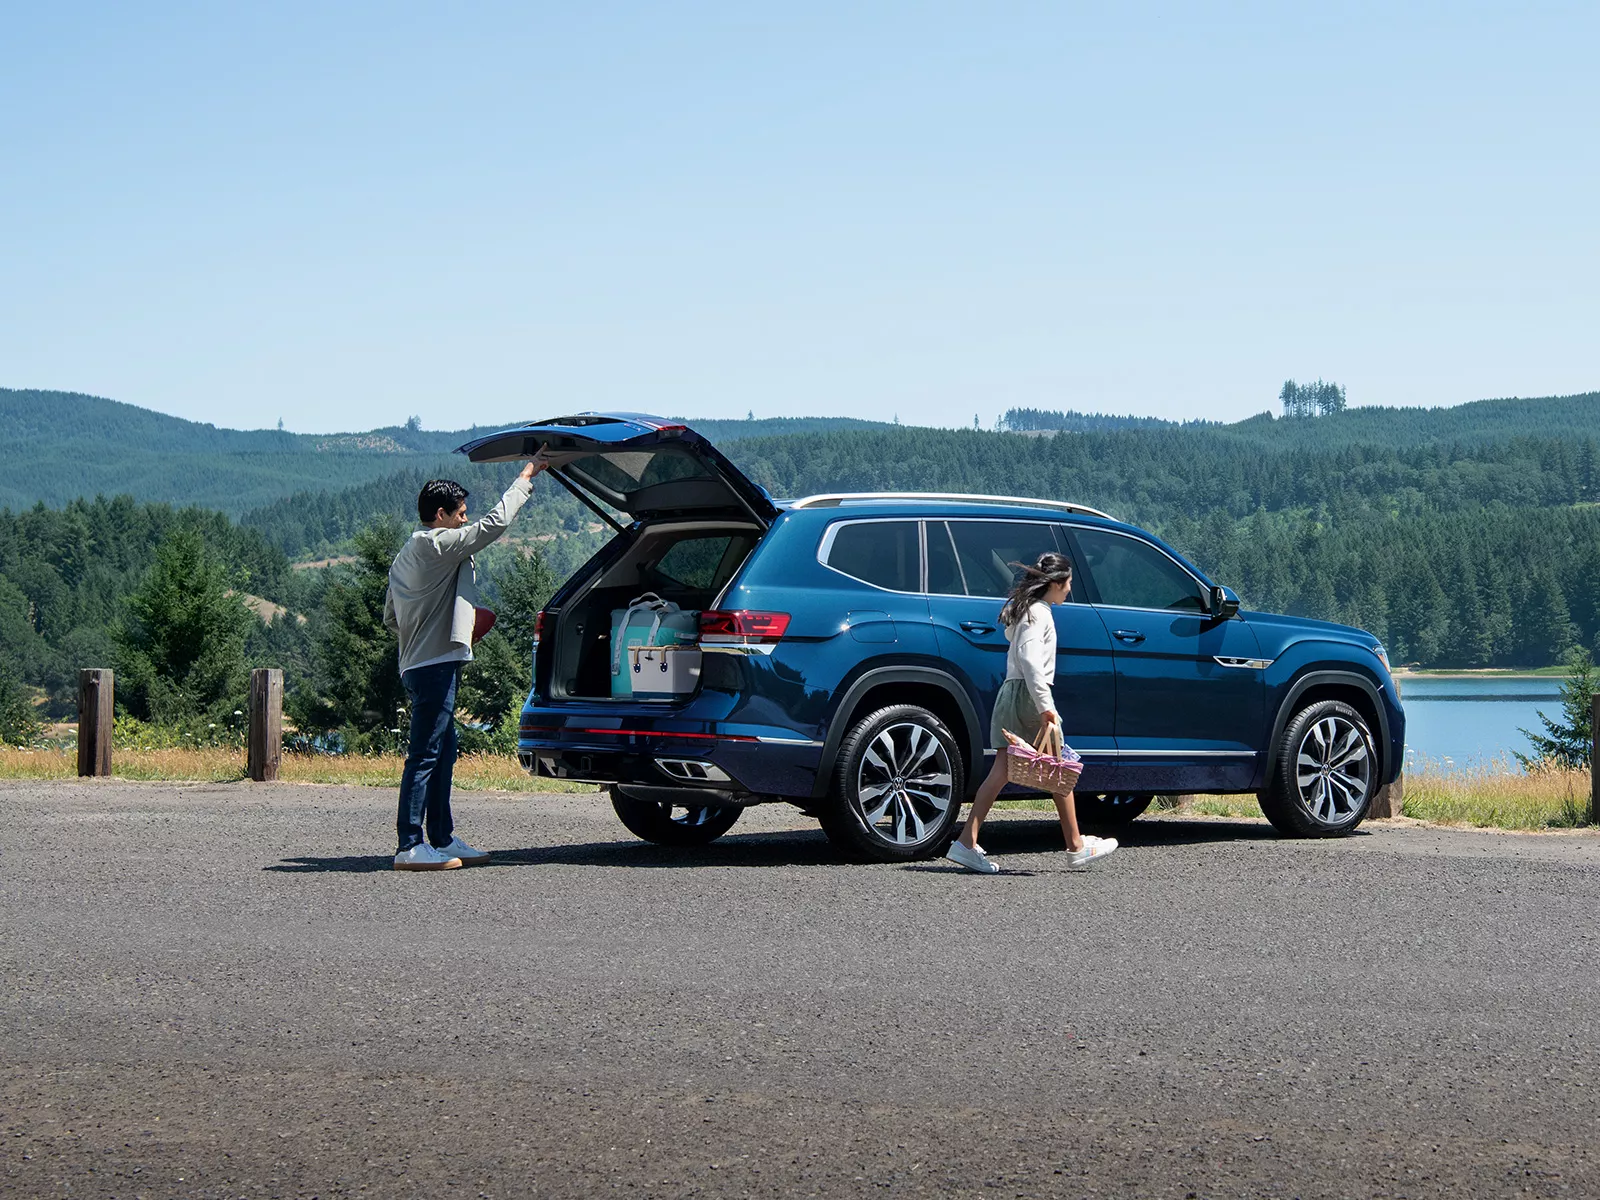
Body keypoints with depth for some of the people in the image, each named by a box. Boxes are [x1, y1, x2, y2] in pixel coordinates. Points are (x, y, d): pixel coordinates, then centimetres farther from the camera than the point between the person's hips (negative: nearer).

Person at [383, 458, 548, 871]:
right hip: (435, 665, -11)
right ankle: (410, 847, -11)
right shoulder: (439, 545, -11)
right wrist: (526, 477, -5)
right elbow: (495, 522, -14)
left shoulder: (407, 554, 18)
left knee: (443, 752, 14)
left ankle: (443, 840, 18)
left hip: (420, 663, 11)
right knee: (425, 756, -10)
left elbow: (390, 616, 22)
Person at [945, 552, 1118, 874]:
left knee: (1001, 771, 1)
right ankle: (1076, 847, 10)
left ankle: (966, 843, -8)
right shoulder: (1039, 614, -12)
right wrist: (1045, 707, -27)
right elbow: (1030, 659, -23)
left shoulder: (1024, 610, 17)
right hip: (1029, 694, -9)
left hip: (1010, 693, 9)